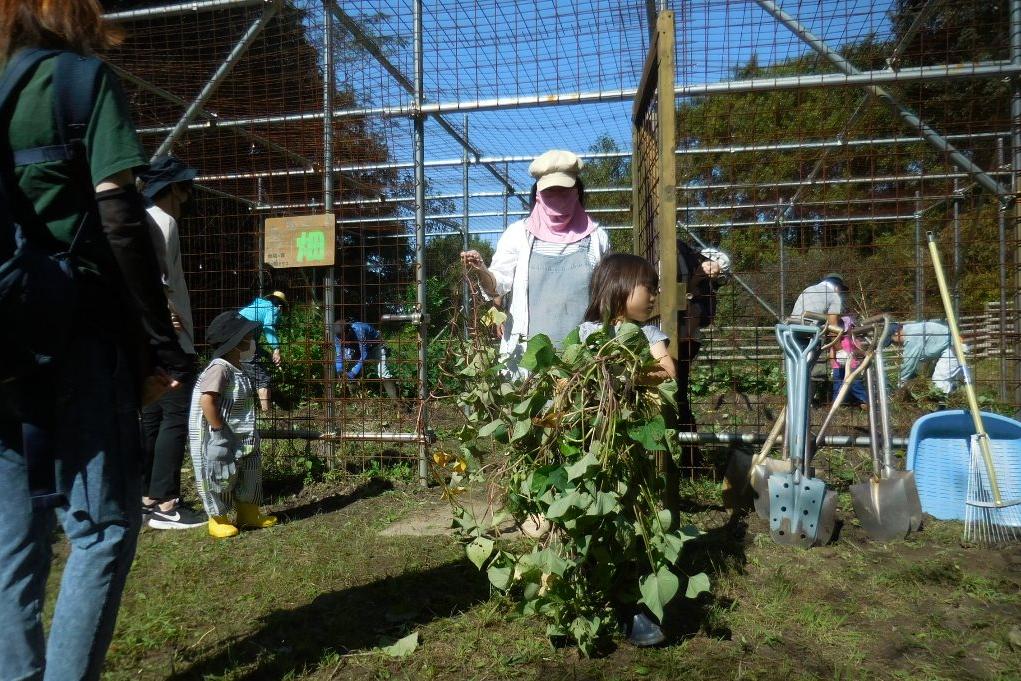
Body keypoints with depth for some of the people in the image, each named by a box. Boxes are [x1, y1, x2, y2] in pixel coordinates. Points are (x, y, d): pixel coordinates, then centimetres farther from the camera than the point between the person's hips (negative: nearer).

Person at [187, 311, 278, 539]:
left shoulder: (238, 370, 8)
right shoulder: (219, 368, -23)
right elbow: (206, 401, -32)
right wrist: (219, 430, -25)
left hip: (239, 439, 10)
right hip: (217, 442, -10)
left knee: (249, 475, 19)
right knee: (220, 479, 5)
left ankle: (249, 514, 34)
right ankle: (218, 520, 22)